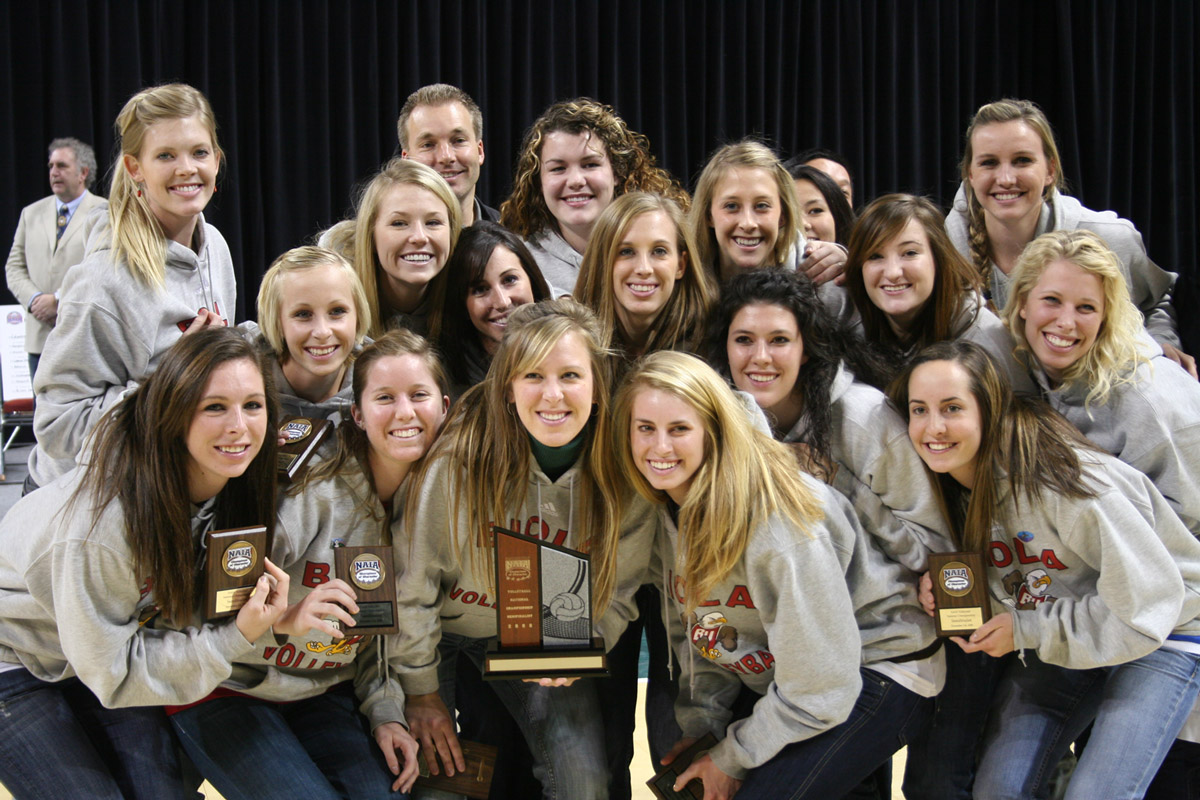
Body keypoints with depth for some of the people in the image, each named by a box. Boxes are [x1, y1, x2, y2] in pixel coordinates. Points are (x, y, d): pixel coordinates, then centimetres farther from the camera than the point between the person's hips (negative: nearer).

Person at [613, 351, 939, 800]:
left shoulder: (779, 519, -30)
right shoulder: (665, 509, -5)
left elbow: (820, 685, -25)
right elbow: (691, 628, 7)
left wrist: (733, 758, -15)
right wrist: (702, 724, -5)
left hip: (876, 671, -7)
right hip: (766, 674, 8)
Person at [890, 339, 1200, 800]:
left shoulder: (1066, 483, -30)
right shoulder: (946, 478, -8)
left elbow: (1148, 606, -25)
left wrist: (1024, 629, -20)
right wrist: (940, 586, -13)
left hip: (1160, 636, -6)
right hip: (1052, 638, 6)